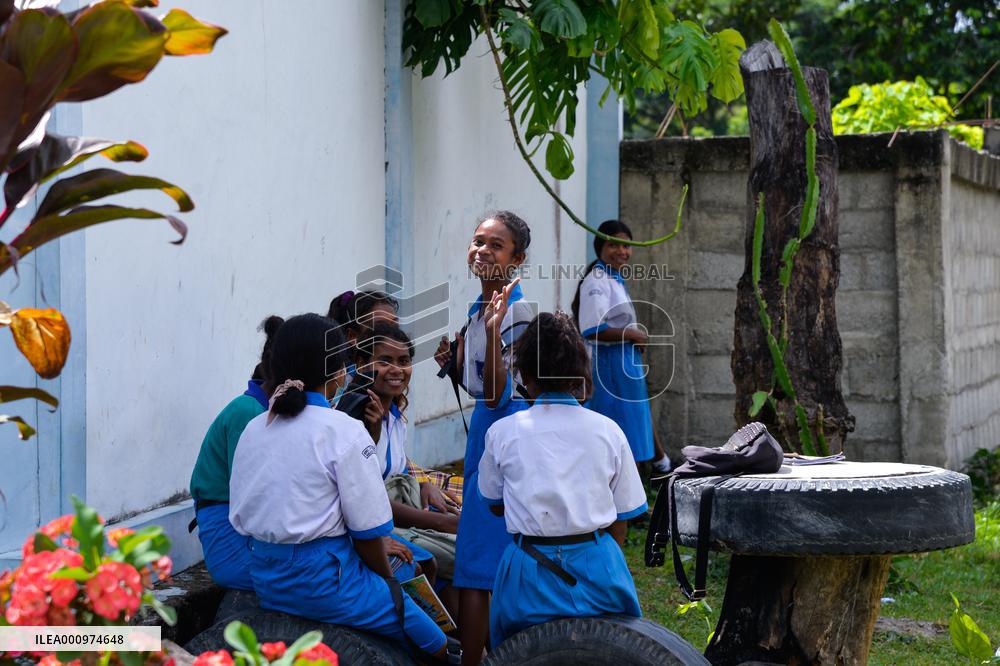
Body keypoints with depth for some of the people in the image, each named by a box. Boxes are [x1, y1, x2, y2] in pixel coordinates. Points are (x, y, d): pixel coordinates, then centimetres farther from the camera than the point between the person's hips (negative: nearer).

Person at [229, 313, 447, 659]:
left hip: (264, 579, 8)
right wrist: (388, 580, 6)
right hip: (321, 578, -8)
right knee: (436, 643, 6)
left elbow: (241, 517, 10)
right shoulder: (343, 430, -13)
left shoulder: (253, 429, 6)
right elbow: (368, 532, -12)